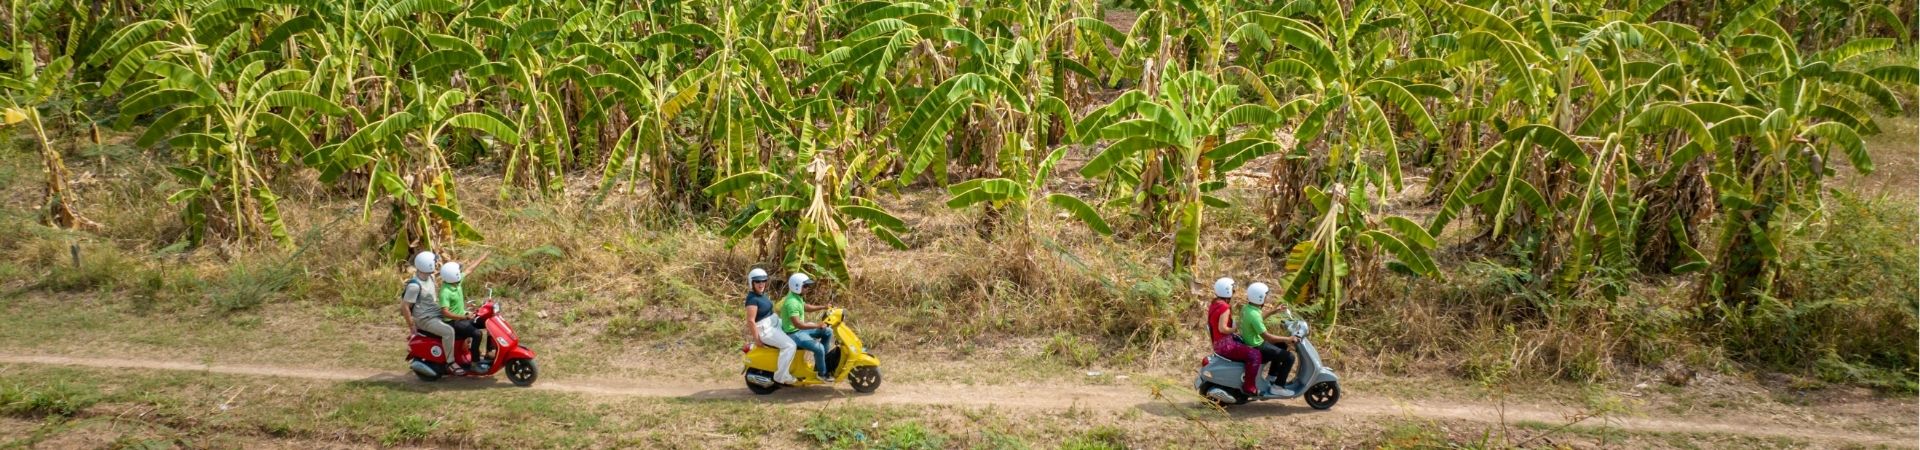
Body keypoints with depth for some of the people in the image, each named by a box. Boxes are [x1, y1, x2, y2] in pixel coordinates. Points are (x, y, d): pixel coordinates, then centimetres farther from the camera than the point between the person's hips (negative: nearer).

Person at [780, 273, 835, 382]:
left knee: (827, 333, 12)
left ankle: (819, 364, 15)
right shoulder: (792, 302, -29)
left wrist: (823, 307, 10)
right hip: (793, 334, -11)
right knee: (819, 348, -24)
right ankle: (822, 373, -1)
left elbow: (806, 307, 24)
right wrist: (817, 325, -31)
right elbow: (797, 324, -34)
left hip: (800, 330, 11)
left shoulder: (797, 297, 4)